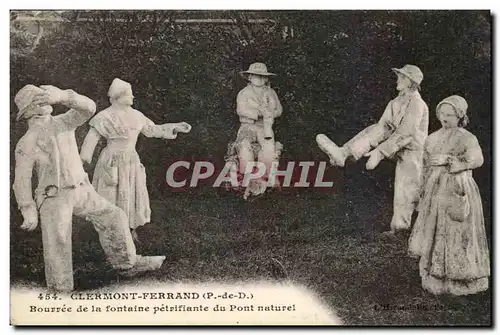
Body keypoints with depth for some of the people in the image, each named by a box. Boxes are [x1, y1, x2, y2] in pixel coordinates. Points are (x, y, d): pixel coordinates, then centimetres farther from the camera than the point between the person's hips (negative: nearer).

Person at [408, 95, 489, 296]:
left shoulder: (466, 138, -6)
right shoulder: (432, 139, 10)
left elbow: (477, 160, -22)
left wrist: (448, 160, -22)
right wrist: (425, 188, 13)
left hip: (458, 191, -5)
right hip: (435, 191, 5)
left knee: (457, 234, -1)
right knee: (434, 234, 8)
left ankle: (462, 281, 11)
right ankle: (436, 279, 19)